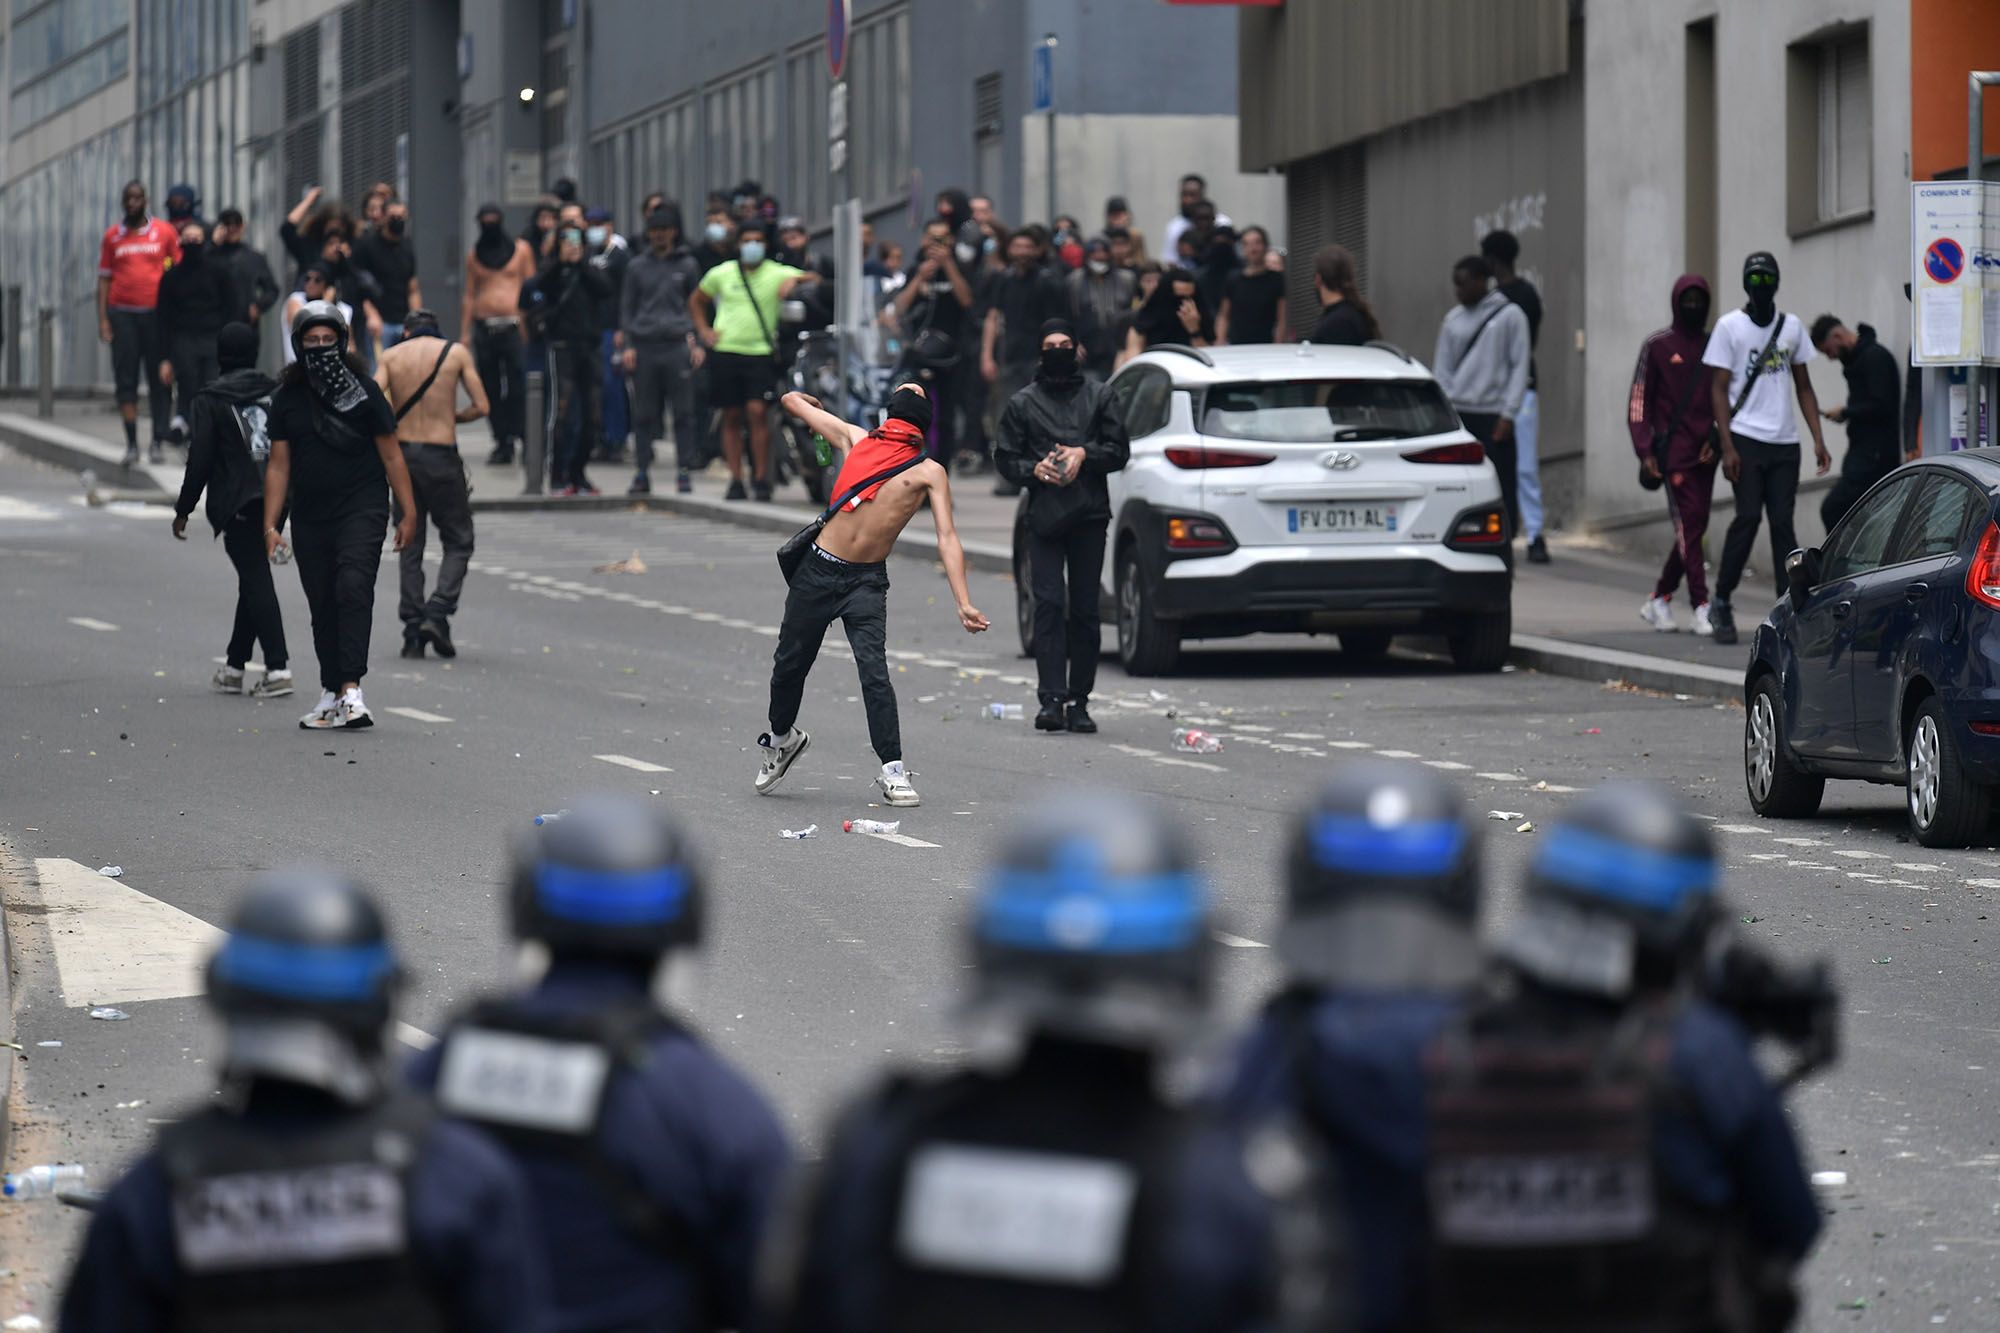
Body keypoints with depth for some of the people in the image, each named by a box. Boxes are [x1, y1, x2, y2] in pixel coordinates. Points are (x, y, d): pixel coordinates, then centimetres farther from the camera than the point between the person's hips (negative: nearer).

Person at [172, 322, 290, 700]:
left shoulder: (209, 402, -4)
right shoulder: (275, 393, 10)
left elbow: (200, 460, -7)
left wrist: (183, 510, 0)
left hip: (238, 504, -5)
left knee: (257, 582, -8)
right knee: (254, 580, 15)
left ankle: (277, 667, -17)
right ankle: (234, 666, 23)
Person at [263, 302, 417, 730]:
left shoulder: (363, 390, 0)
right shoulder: (287, 398, 7)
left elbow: (391, 455, 3)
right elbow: (278, 466, 9)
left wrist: (408, 513, -1)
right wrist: (270, 526, 2)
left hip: (361, 507, -4)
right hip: (310, 516, 4)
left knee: (353, 588, -20)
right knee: (322, 606, 8)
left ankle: (352, 689, -28)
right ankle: (330, 694, 18)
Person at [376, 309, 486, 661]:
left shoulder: (391, 356, 5)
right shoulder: (456, 352, 2)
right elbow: (480, 406, -2)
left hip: (403, 455, 2)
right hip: (442, 456, -2)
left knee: (410, 546, 11)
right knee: (458, 543, 9)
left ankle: (413, 631, 4)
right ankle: (437, 615, -10)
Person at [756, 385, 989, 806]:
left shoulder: (929, 473, -2)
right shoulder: (855, 439, 6)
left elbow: (947, 538, -11)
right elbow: (792, 401, 15)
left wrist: (964, 604, -20)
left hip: (867, 582, -3)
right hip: (818, 570, 3)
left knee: (874, 673, -18)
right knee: (789, 665, 15)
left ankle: (892, 771, -11)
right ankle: (783, 737, 42)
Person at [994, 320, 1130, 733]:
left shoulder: (1099, 396, 12)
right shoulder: (1022, 403, 12)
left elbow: (1119, 450, 10)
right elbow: (1005, 458, 12)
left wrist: (1084, 455, -7)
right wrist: (1033, 470, -8)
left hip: (1090, 515, 1)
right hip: (1044, 515, -1)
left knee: (1085, 610, 2)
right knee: (1049, 605, -12)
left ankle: (1078, 702, 7)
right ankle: (1052, 699, -17)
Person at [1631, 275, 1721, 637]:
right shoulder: (1657, 346, 3)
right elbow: (1640, 401, 3)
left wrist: (1717, 440, 1)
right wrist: (1645, 451, -5)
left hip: (1704, 452, 5)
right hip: (1673, 448, -5)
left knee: (1694, 526, 6)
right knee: (1689, 521, -13)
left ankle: (1659, 600, 20)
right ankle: (1701, 607, -17)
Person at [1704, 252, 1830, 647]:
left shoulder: (1792, 327, 12)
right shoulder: (1730, 326, 0)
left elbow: (1804, 387, 16)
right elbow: (1719, 389, -2)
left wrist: (1818, 439, 6)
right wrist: (1727, 446, -11)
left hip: (1784, 443, 4)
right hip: (1746, 437, -4)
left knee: (1783, 523, 1)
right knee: (1748, 517, -11)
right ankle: (1721, 603, 1)